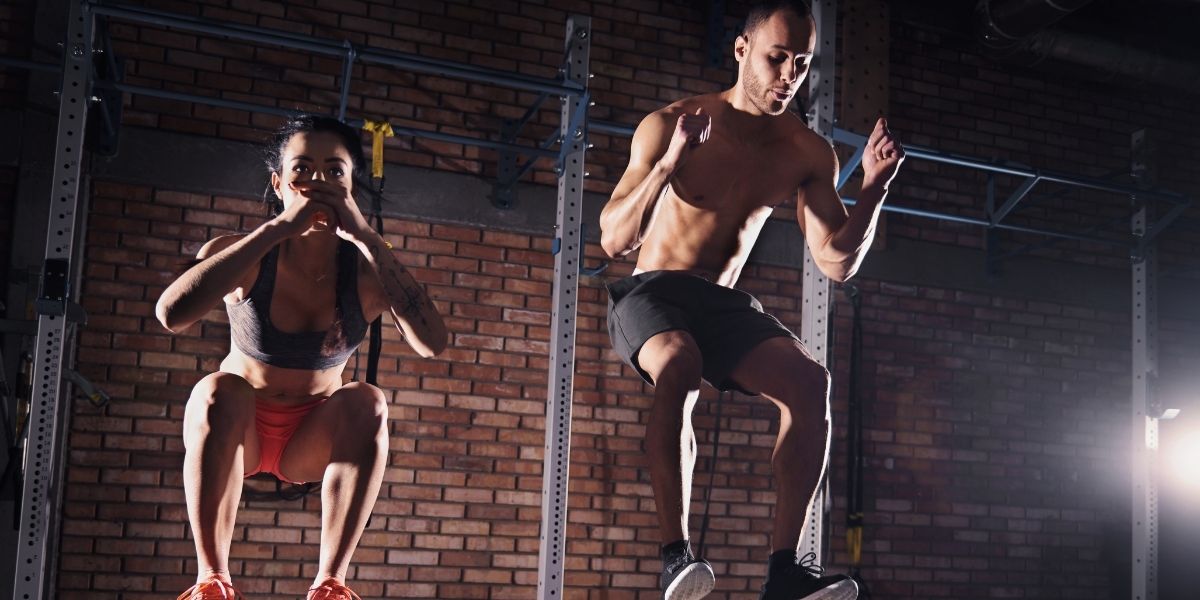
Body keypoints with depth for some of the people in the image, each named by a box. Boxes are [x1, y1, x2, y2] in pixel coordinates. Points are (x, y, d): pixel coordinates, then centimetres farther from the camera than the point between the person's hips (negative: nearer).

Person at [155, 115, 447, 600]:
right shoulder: (241, 257, -18)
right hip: (238, 432, -1)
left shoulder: (366, 270, -16)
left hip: (314, 440, 1)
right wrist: (278, 228, -38)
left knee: (368, 403, -28)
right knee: (218, 392, -32)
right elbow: (171, 313, -39)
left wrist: (367, 237, -36)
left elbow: (432, 343, -34)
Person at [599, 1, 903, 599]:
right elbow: (613, 240, -16)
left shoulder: (809, 154, 2)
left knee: (810, 380, -25)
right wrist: (669, 162, -31)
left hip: (724, 304, 4)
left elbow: (837, 264, 1)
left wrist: (874, 188, -13)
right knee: (679, 365, -38)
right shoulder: (669, 125, -9)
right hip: (650, 292, -3)